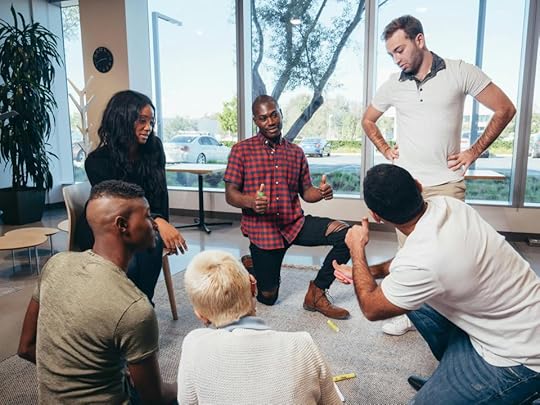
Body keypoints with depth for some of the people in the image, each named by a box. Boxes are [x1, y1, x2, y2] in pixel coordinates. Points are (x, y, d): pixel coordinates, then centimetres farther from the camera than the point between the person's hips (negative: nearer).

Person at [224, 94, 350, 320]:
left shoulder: (296, 152, 9)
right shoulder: (241, 150, -2)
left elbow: (305, 191, 11)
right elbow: (230, 195, -5)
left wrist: (321, 192, -13)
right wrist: (251, 202, -27)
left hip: (295, 223, 3)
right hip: (263, 228, -3)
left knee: (345, 234, -19)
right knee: (268, 297, 5)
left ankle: (316, 293, -2)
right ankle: (249, 267, 38)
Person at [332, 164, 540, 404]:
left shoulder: (421, 262, -34)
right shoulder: (446, 203, -11)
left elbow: (371, 309, -12)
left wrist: (356, 249, -3)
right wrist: (366, 272, 10)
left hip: (519, 356, -8)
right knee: (409, 296, 13)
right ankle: (451, 377, 26)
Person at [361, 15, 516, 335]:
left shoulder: (460, 73, -2)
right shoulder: (393, 85, 6)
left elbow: (505, 109, 2)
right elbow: (368, 120, 22)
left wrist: (474, 152, -1)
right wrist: (385, 150, 9)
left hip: (447, 183, -3)